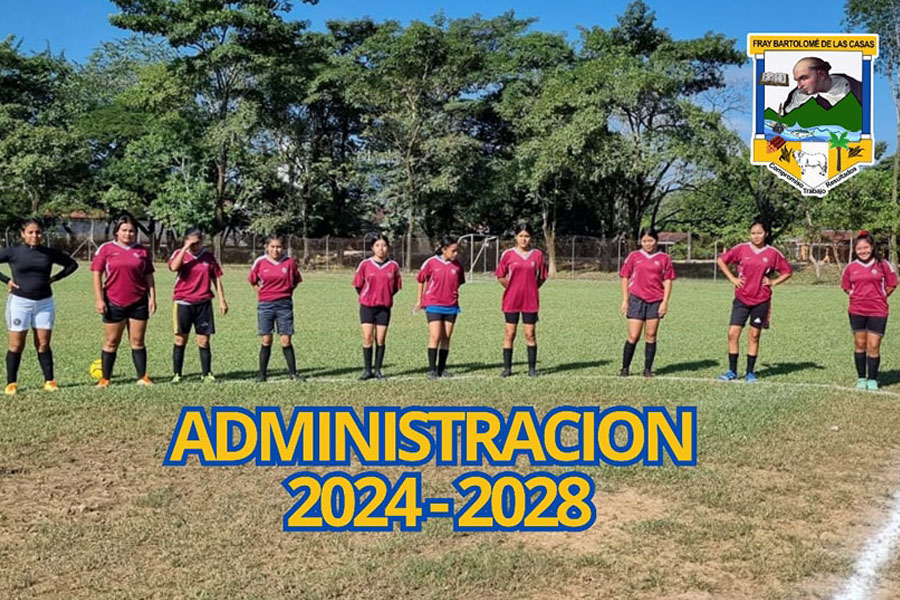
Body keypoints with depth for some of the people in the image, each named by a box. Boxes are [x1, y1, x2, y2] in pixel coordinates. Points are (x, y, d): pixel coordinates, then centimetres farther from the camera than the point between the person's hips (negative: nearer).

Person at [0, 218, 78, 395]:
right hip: (20, 302, -2)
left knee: (43, 344, 5)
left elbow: (72, 264, 14)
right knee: (16, 345, 2)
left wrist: (54, 278, 4)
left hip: (45, 302, 2)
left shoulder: (50, 253, 3)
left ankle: (49, 380, 12)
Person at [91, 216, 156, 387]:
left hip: (139, 302, 2)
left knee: (138, 341, 6)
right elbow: (97, 274, 0)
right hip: (114, 303, -1)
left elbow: (149, 277, 10)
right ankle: (105, 379, 13)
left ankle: (142, 377, 10)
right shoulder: (105, 249, 1)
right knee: (111, 342, 5)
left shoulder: (142, 251, 7)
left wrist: (152, 298, 3)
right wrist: (99, 299, -7)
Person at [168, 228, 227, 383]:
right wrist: (185, 248, -19)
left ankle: (206, 373, 12)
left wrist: (222, 300, 8)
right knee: (180, 339, 3)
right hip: (183, 302, -1)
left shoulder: (208, 256, 6)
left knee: (204, 340, 4)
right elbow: (174, 267, -22)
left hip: (204, 303, 1)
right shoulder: (179, 254, 0)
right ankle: (176, 374, 10)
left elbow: (216, 278, 11)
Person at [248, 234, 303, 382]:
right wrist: (261, 293, 6)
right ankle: (262, 373, 9)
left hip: (284, 304, 0)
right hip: (265, 305, 0)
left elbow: (296, 281, 13)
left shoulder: (290, 262, -1)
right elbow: (253, 281, 14)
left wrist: (286, 293, 4)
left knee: (286, 340, 0)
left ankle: (293, 373, 8)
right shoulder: (260, 262, 0)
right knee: (266, 340, 1)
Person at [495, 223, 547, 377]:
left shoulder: (538, 254, 2)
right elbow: (500, 276, 6)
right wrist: (512, 288, 5)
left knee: (530, 334, 3)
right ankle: (507, 368, 12)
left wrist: (530, 289, 3)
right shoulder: (508, 254, -1)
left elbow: (542, 277, 9)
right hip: (511, 301, 0)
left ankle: (532, 368, 12)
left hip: (530, 301, 0)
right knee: (509, 334, 4)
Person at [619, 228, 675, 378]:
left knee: (651, 336, 4)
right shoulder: (634, 256, 5)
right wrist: (625, 300, 2)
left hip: (656, 302, 1)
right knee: (633, 336, -4)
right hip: (637, 299, -1)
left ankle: (648, 369, 11)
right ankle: (625, 368, 6)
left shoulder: (664, 258, 5)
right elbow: (625, 278, 7)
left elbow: (667, 281, 4)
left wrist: (665, 302, -3)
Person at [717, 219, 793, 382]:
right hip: (741, 299, 0)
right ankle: (732, 371, 6)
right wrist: (732, 278, -1)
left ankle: (750, 372, 16)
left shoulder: (773, 253, 0)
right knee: (733, 333, -5)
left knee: (754, 336, 6)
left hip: (761, 301, 0)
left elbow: (787, 271, 11)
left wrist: (773, 282, -3)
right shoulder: (742, 249, -1)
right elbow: (720, 260, 6)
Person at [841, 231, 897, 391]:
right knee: (860, 344, 9)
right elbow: (846, 286, 16)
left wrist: (879, 297, 4)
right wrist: (856, 297, 7)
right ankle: (861, 378, 19)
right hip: (857, 311, 2)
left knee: (874, 346, -2)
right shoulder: (850, 267, 3)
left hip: (878, 311, -2)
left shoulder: (883, 265, -2)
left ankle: (872, 379, 11)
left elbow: (891, 285, 6)